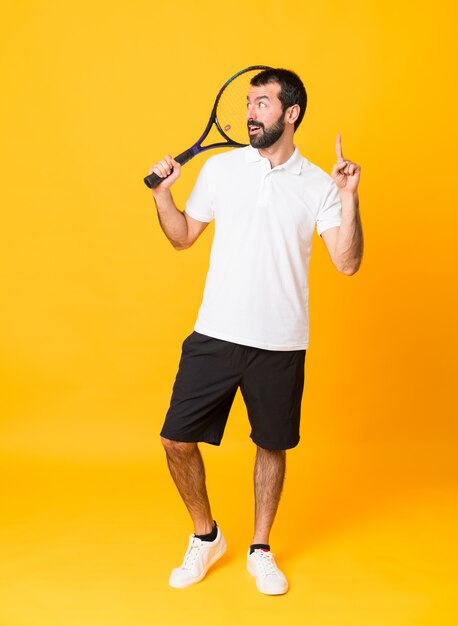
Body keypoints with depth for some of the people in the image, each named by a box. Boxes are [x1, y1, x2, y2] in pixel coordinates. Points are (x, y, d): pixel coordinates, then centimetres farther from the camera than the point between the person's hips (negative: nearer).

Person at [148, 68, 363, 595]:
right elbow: (183, 237, 13)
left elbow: (347, 263, -6)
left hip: (280, 344, -1)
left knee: (272, 446, 11)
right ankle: (205, 537, 25)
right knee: (177, 441, 0)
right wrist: (161, 194, -3)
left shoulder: (318, 185, 0)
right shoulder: (220, 168, 4)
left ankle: (260, 550, 33)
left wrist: (349, 197, -15)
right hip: (215, 334, 1)